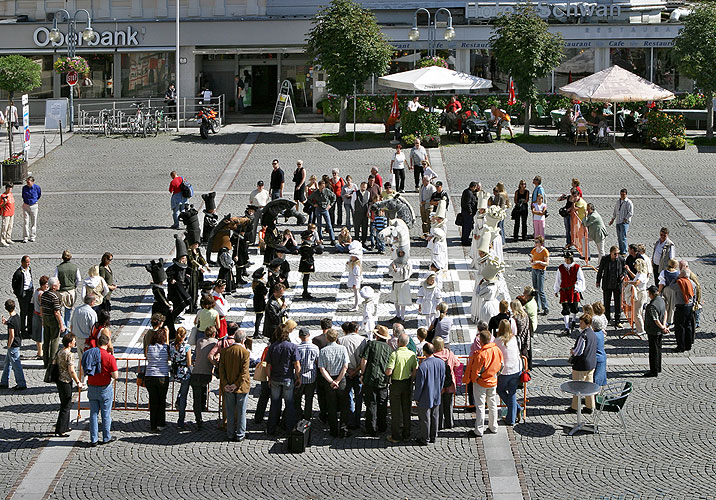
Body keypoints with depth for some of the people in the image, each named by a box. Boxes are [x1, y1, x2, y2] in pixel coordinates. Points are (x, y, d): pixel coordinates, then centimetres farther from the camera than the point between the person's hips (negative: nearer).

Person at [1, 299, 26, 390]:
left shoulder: (11, 321, -25)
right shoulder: (17, 316, 1)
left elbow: (12, 336, -24)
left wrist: (9, 346, -12)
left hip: (13, 345, -10)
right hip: (18, 341, 10)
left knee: (16, 365, 1)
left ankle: (22, 384, 7)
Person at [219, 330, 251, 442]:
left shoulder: (225, 351, -2)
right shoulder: (245, 352, -14)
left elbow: (221, 368, -5)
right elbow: (244, 372, -18)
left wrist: (225, 384, -6)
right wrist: (236, 385, -13)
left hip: (228, 387, 3)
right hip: (242, 387, -3)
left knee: (230, 412, 12)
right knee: (241, 412, 7)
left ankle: (230, 434, 18)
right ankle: (240, 435, 12)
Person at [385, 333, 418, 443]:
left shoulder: (394, 354, -17)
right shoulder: (412, 354, -3)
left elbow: (389, 372, -21)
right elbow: (415, 371, -2)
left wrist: (386, 371, 1)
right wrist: (410, 381, 12)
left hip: (396, 384, -4)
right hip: (407, 383, 4)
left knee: (396, 410, 3)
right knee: (406, 409, 13)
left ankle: (396, 436, 6)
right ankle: (406, 435, 18)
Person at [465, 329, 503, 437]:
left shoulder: (481, 354, -27)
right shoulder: (497, 350, -7)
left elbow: (476, 371, -20)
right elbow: (501, 365, 7)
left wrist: (472, 379, -1)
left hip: (481, 383, -6)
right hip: (493, 382, 6)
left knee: (480, 406, 3)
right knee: (493, 405, 18)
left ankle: (479, 431, 8)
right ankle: (493, 427, 27)